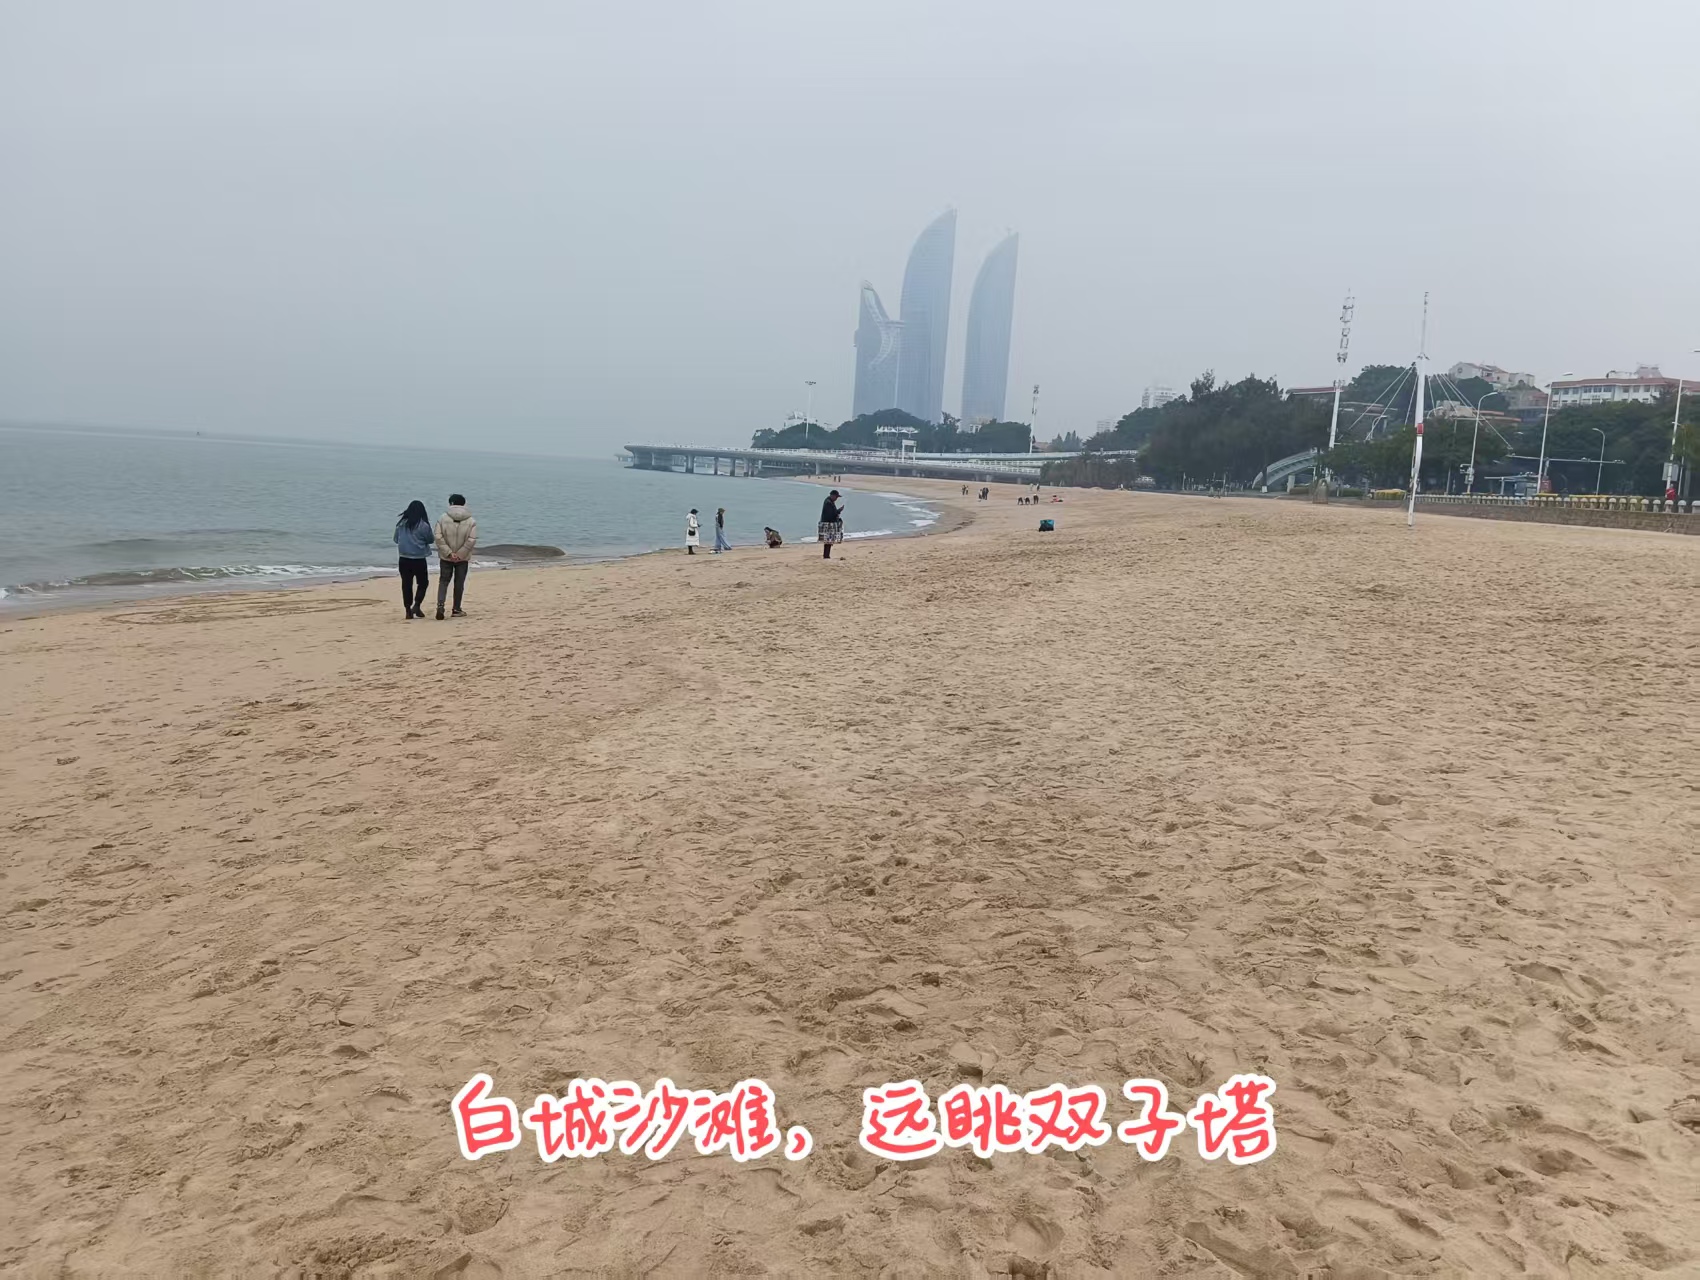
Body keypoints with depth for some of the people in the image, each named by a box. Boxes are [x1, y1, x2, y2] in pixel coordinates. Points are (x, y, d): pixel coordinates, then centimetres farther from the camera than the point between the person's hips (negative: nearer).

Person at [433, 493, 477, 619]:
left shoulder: (443, 518, -4)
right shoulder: (471, 521, -5)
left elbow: (439, 537, -11)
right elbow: (472, 540, -13)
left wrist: (449, 553, -11)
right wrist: (460, 554, -10)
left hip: (445, 557, 0)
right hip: (463, 558, 0)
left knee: (443, 581, 10)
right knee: (459, 583, 10)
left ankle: (440, 605, -10)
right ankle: (456, 610, 16)